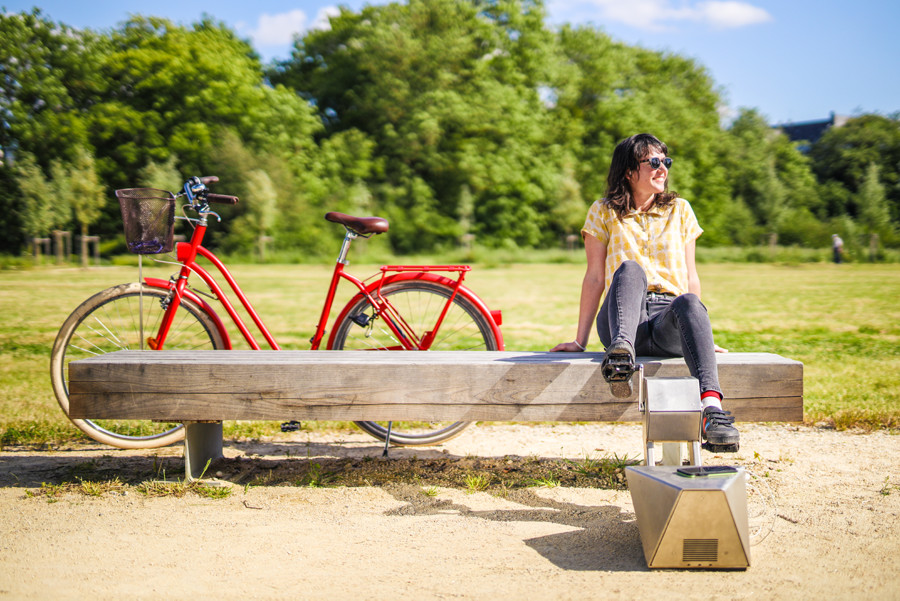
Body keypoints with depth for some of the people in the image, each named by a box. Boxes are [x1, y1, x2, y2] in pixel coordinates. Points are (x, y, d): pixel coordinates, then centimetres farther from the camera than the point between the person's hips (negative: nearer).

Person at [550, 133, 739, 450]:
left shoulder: (680, 210, 20)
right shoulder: (604, 213, 13)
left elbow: (690, 276, 19)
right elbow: (594, 278, 11)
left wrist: (701, 334, 13)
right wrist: (580, 340, 7)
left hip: (669, 320, 1)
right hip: (621, 318, -1)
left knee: (689, 303, -36)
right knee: (629, 269, -33)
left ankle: (712, 408, -58)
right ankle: (621, 350, -61)